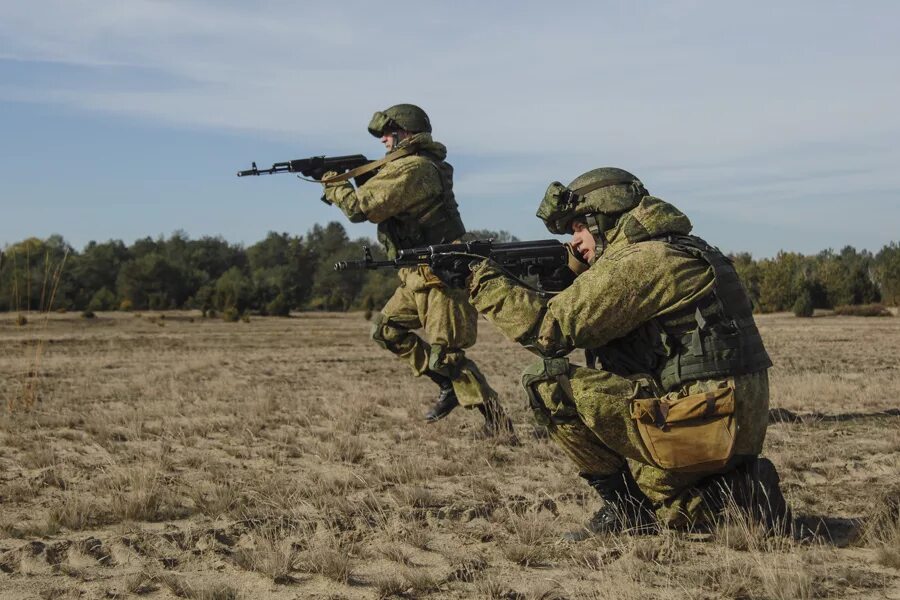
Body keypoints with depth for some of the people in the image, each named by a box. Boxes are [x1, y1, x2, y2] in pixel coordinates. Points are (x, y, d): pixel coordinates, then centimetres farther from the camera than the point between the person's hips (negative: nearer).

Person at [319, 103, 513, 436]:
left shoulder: (411, 169, -17)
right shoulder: (420, 165, 16)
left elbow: (361, 208, -20)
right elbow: (379, 204, 22)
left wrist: (334, 185, -2)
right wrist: (356, 178, 9)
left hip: (441, 276, -10)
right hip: (420, 275, 10)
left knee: (444, 353, -10)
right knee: (386, 328, 13)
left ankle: (497, 420, -4)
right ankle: (448, 386, 14)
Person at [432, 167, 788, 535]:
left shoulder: (641, 260, -12)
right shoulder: (674, 253, 18)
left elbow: (550, 328, -16)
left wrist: (481, 278, -7)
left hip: (700, 424, -10)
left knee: (550, 382, -12)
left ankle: (627, 505, -5)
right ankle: (738, 489, 11)